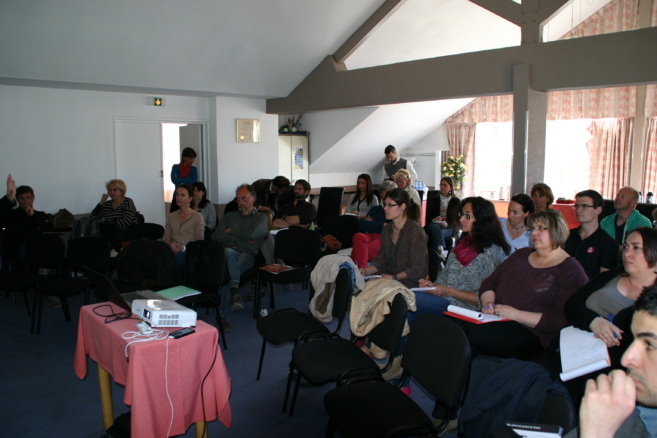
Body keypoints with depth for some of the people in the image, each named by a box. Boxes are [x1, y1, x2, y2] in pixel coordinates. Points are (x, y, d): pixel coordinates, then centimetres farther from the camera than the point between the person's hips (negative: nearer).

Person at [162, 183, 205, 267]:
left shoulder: (198, 216, 7)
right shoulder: (171, 216, 22)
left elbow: (199, 242, 1)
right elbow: (165, 238, 18)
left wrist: (185, 247, -16)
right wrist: (170, 244, -6)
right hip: (173, 250, 4)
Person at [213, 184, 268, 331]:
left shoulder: (261, 218, 21)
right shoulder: (229, 216, 31)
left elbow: (252, 233, -2)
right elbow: (216, 236, 14)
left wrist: (231, 232, 10)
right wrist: (240, 239, 3)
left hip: (247, 255, -2)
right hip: (228, 252, 2)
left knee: (228, 271, -37)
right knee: (229, 252, -39)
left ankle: (222, 314, -40)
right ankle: (235, 292, -52)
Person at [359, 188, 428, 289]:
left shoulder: (415, 230, -13)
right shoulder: (387, 229, 11)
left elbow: (417, 269, -14)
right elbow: (381, 259, 14)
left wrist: (394, 277, -24)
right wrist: (365, 271, -4)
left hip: (410, 282, -6)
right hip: (388, 275, 6)